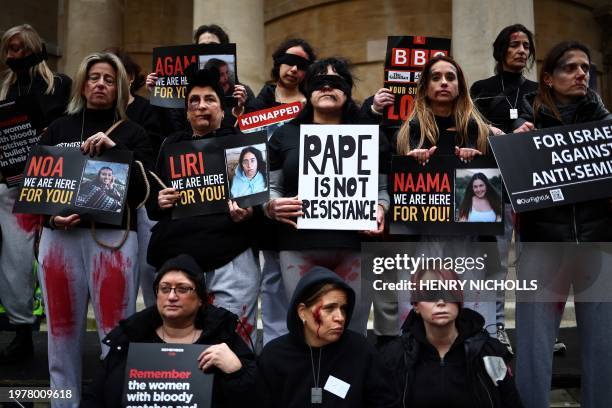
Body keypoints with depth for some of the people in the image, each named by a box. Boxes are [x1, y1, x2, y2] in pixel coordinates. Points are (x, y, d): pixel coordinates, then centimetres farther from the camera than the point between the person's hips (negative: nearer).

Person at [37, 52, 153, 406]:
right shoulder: (58, 129, 16)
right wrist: (51, 216, -4)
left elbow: (143, 191, -2)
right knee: (63, 328, 8)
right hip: (59, 236, 3)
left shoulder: (133, 133, 7)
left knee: (115, 331, -4)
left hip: (113, 236, -3)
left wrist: (114, 151, -13)